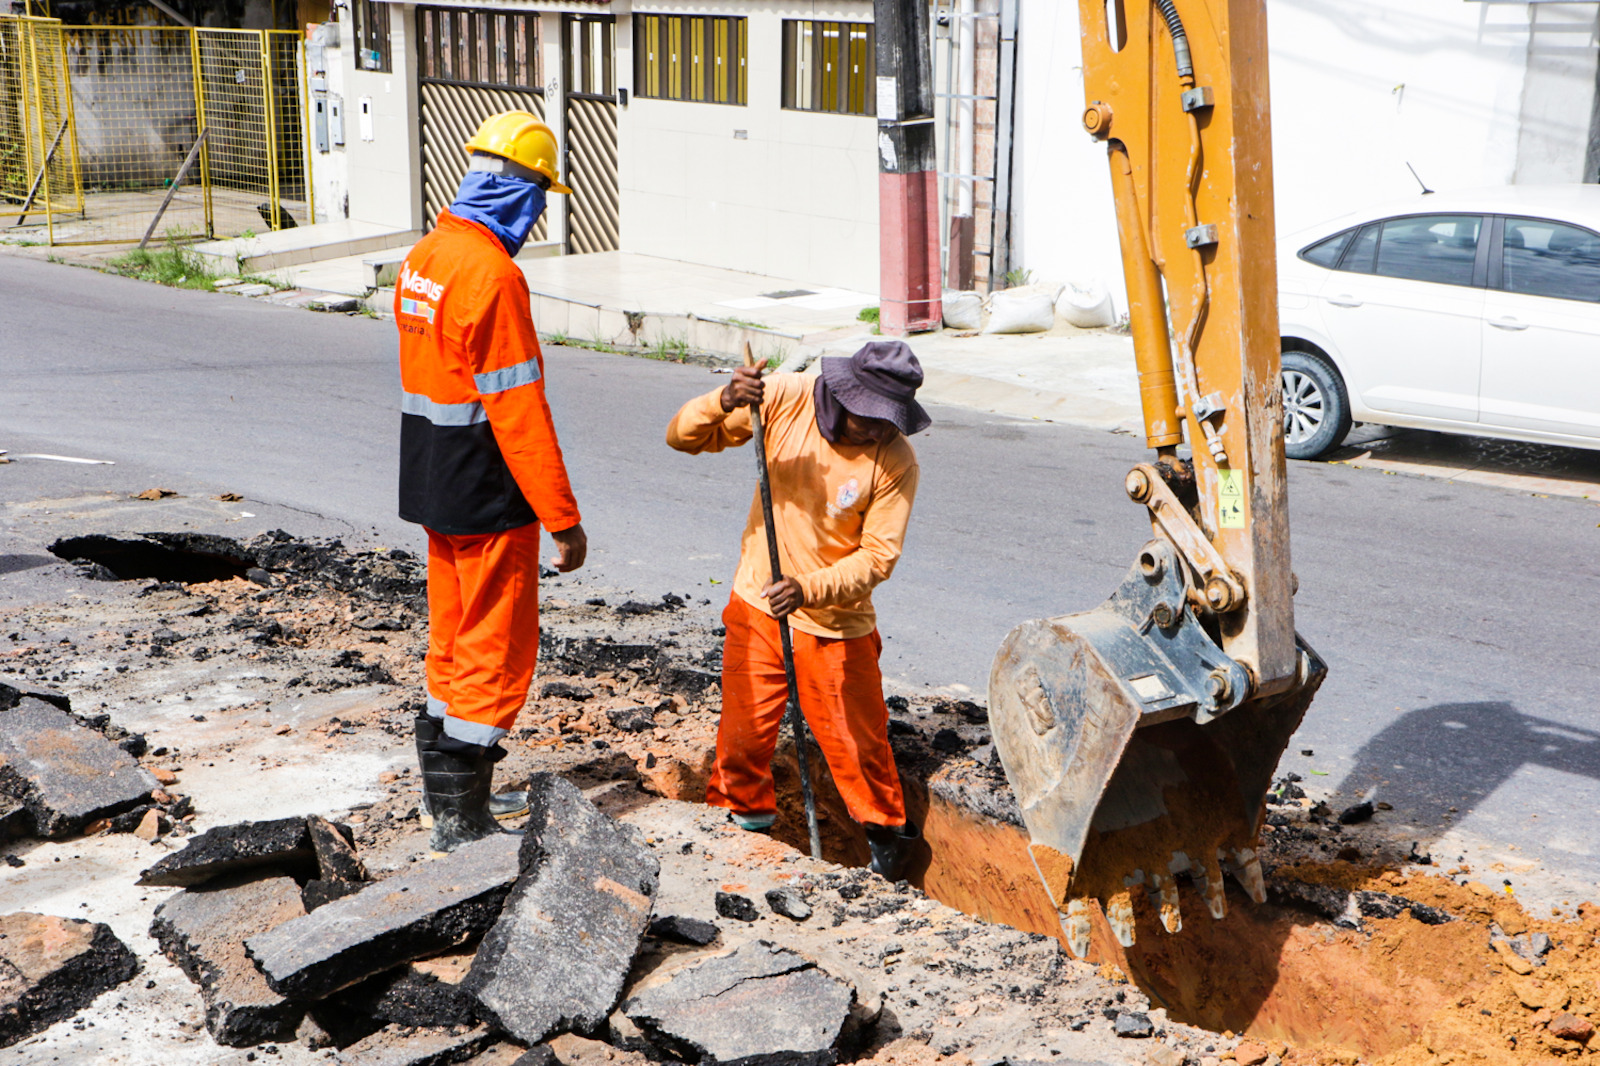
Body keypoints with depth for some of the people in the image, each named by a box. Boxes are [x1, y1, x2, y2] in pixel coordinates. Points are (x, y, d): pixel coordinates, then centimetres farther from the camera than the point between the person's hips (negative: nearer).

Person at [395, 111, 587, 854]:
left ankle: (446, 788, 32)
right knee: (498, 645, 1)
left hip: (433, 485, 9)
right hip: (487, 494, -9)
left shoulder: (424, 257, 7)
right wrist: (562, 518, -17)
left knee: (455, 635, 19)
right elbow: (518, 410, -22)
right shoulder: (492, 275, -21)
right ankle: (462, 819, 7)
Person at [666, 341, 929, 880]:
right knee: (743, 730, 9)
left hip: (836, 625, -2)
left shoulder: (896, 463, -16)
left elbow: (877, 556, -14)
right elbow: (682, 437, -9)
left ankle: (887, 835, 29)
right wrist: (723, 404, -31)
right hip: (757, 607, 2)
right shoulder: (786, 399, -12)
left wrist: (810, 589, -30)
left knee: (856, 742, 5)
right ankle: (743, 817, 33)